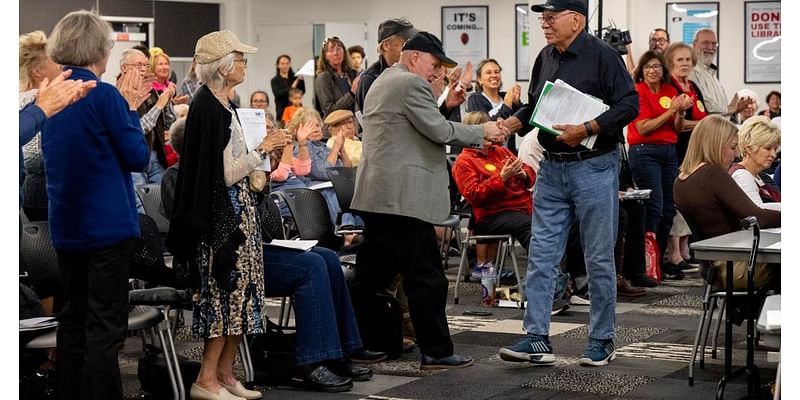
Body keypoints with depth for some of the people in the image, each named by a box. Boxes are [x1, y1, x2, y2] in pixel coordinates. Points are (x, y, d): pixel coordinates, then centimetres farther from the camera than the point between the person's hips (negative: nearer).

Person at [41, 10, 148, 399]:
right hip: (107, 225, -7)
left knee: (73, 320, 15)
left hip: (65, 228, 7)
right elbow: (138, 157, -9)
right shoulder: (104, 95, -16)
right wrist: (129, 107, 0)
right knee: (105, 328, -3)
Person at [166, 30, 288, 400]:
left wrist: (260, 151, 11)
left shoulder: (222, 105, 12)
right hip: (224, 213, -10)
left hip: (239, 210, 10)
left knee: (238, 292, 10)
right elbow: (224, 174, -20)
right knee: (227, 290, -6)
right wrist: (260, 153, -12)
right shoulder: (208, 108, -17)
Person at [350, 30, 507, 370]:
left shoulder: (381, 83, 23)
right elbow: (439, 130, -13)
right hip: (403, 197, -10)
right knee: (426, 277, -5)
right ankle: (436, 352, -2)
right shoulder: (411, 84, -9)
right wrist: (481, 132, 0)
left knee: (372, 274, 12)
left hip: (376, 195, 10)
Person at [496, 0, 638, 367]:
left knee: (599, 259, 3)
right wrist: (509, 124, 2)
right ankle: (537, 339, 4)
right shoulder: (545, 58, 10)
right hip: (551, 169, 6)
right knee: (540, 255, 1)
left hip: (593, 168, -6)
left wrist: (585, 130, -22)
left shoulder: (601, 55, -10)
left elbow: (629, 104, -15)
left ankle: (601, 341, 14)